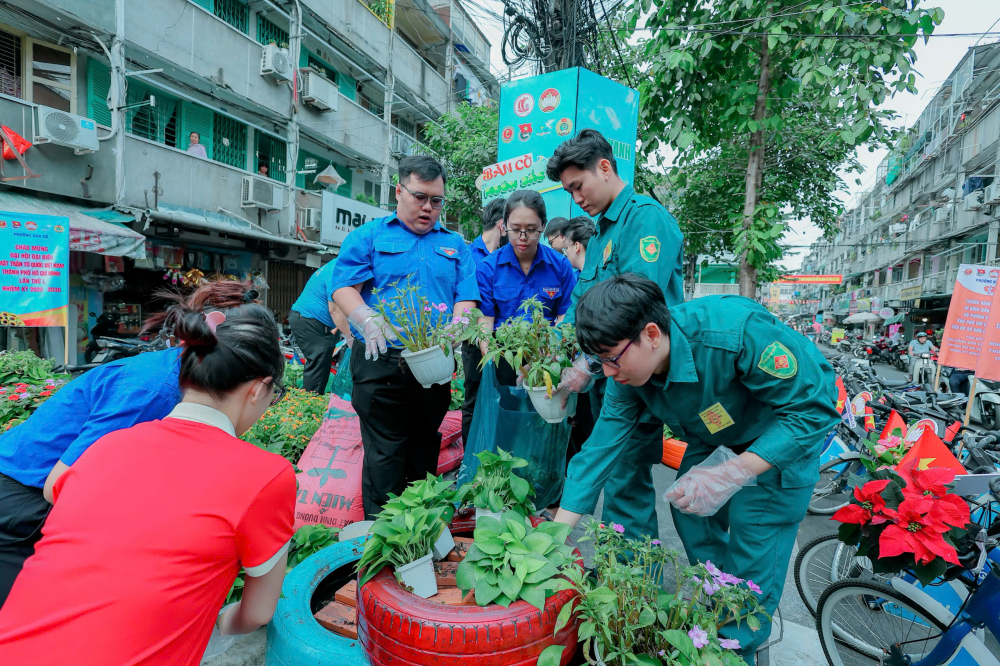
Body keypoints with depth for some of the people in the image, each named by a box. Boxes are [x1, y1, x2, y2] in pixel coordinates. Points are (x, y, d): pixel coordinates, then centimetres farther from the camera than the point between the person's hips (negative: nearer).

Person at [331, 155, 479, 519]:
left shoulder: (455, 245, 15)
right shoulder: (368, 236, 6)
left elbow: (466, 298, 6)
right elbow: (343, 288, -3)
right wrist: (368, 319, -22)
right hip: (381, 363, -3)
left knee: (425, 449, 14)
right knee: (384, 454, 0)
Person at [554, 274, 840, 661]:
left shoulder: (735, 332, -41)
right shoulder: (629, 373, -20)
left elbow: (815, 406, -32)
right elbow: (600, 451, -15)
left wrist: (732, 473, -40)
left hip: (783, 442, -5)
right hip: (713, 440, 6)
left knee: (753, 560, -7)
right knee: (690, 515, 7)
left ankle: (736, 648, 20)